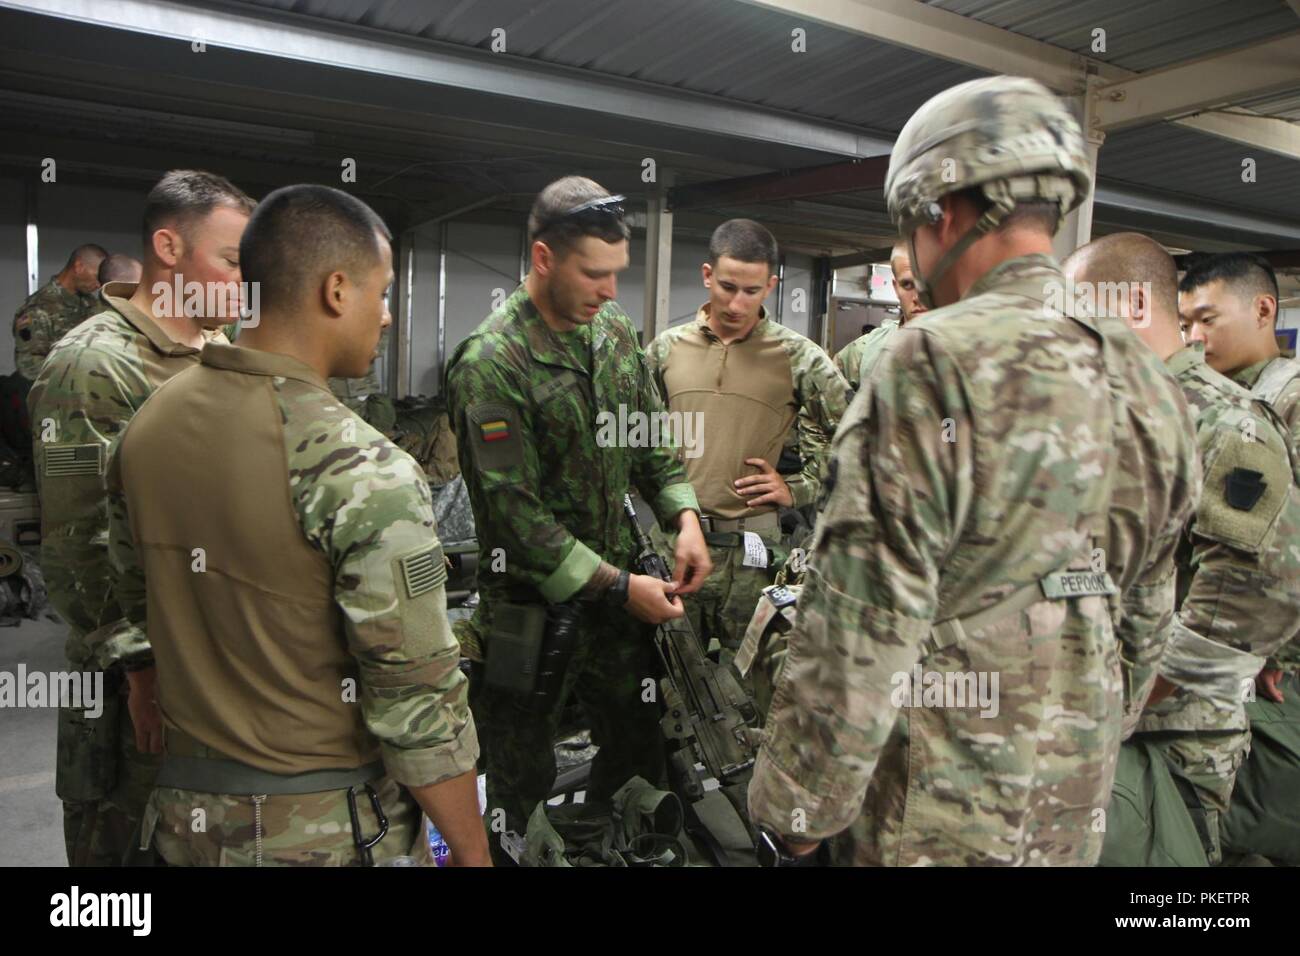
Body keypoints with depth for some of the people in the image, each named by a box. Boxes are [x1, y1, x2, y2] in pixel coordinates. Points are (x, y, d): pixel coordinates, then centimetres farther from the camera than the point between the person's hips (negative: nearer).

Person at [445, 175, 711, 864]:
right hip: (532, 608, -6)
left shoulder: (615, 332, 4)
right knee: (523, 787, 9)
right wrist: (620, 587, -20)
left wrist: (685, 517, -4)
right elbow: (516, 513, -21)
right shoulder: (490, 365, -19)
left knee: (642, 756, 20)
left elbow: (650, 438, 13)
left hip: (614, 596, 7)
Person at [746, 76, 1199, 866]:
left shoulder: (936, 365, -21)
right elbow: (1147, 623, 11)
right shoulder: (1151, 389, 3)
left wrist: (800, 808, -12)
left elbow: (863, 628, -23)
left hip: (931, 818, -7)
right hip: (1073, 812, 7)